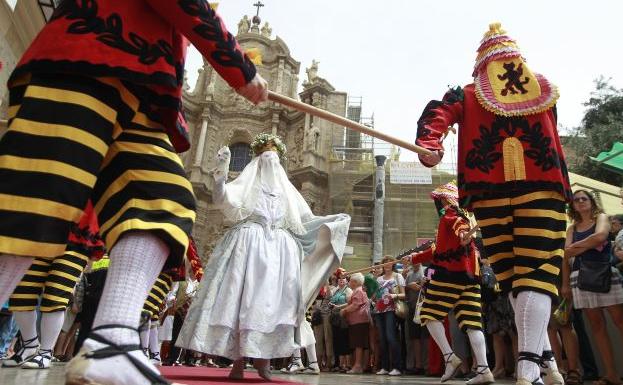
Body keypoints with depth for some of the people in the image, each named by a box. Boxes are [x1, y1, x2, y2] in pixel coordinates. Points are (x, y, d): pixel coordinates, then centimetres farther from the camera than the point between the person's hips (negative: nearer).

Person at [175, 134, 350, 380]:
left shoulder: (287, 189, 26)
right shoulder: (247, 182, 17)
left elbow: (305, 221, 24)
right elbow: (223, 199, -1)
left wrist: (334, 221, 15)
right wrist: (222, 173, -16)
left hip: (279, 249, 3)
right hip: (248, 246, -2)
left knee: (273, 300, -9)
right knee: (241, 298, -11)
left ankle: (264, 360, -5)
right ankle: (238, 361, -8)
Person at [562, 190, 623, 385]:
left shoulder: (601, 217, 9)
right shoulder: (572, 229, 16)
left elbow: (600, 236, -13)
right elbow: (567, 255, 7)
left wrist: (576, 248, -4)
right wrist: (565, 283, 0)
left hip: (605, 272, -3)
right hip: (581, 277, 3)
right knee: (597, 325, 2)